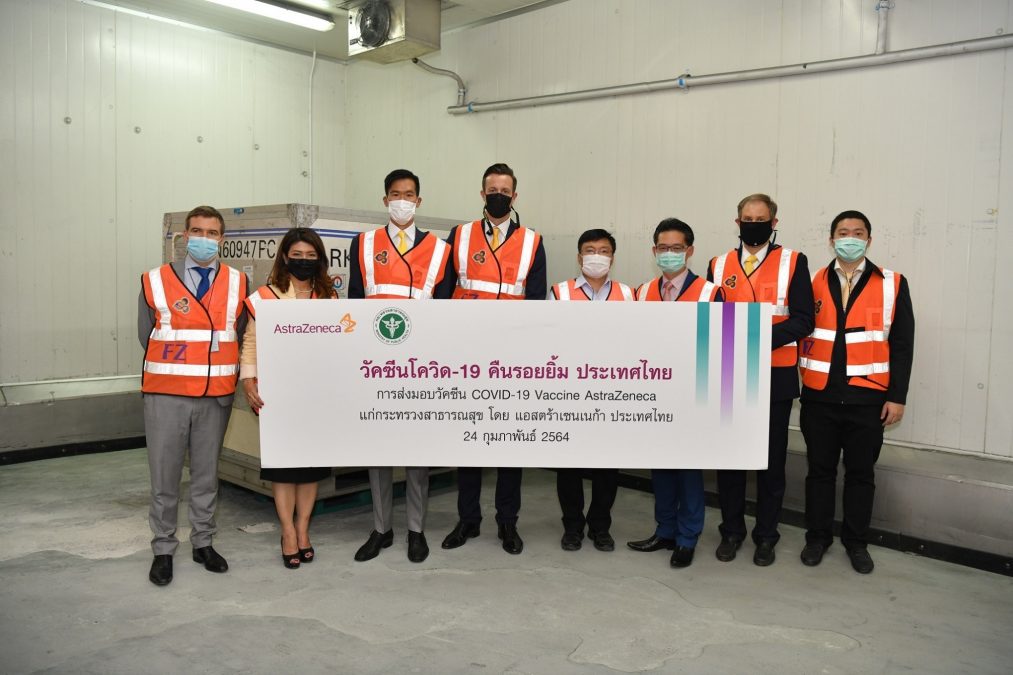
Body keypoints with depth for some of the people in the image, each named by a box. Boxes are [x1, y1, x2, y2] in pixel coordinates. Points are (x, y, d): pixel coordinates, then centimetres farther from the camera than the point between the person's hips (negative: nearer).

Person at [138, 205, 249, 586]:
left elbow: (239, 335, 8)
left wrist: (226, 372, 1)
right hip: (166, 394, -1)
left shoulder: (237, 283, 4)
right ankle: (163, 550, 18)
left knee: (207, 473, 13)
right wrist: (177, 364, 4)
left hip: (217, 394, 2)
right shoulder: (155, 282, 0)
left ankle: (203, 543, 27)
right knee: (164, 476, 4)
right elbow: (146, 337, 6)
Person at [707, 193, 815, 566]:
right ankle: (731, 531, 24)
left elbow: (802, 319, -8)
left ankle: (766, 536, 21)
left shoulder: (793, 263, 0)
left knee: (771, 460, 7)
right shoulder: (719, 265, 9)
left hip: (775, 378, -2)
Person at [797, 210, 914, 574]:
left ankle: (857, 541, 26)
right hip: (819, 397, 1)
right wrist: (800, 377, -3)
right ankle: (817, 537, 25)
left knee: (861, 472, 10)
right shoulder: (813, 283, 3)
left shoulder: (892, 284, 1)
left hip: (867, 399, 0)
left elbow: (902, 345, 0)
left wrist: (897, 397, -3)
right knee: (820, 469, 10)